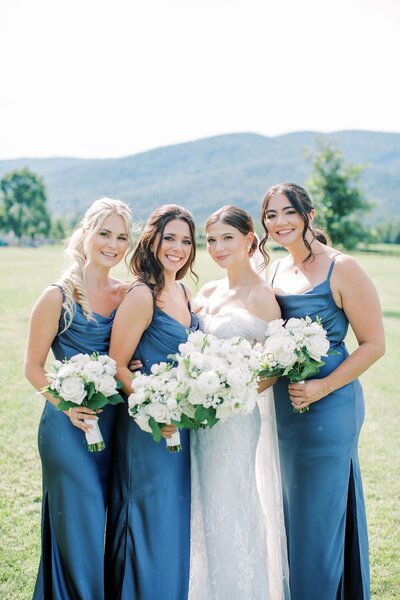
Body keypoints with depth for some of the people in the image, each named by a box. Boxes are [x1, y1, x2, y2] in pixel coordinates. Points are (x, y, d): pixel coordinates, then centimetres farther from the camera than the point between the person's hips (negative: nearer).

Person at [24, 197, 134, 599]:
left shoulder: (127, 296, 5)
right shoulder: (59, 297, -10)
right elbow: (33, 367, -6)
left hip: (115, 426, 5)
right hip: (70, 428, -5)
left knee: (105, 528, 15)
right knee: (79, 530, 4)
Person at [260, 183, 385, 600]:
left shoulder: (341, 268, -13)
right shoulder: (276, 271, 8)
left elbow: (373, 343, -13)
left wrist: (323, 387, -20)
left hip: (327, 406, -7)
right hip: (284, 405, 7)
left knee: (321, 514, 4)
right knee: (292, 511, 18)